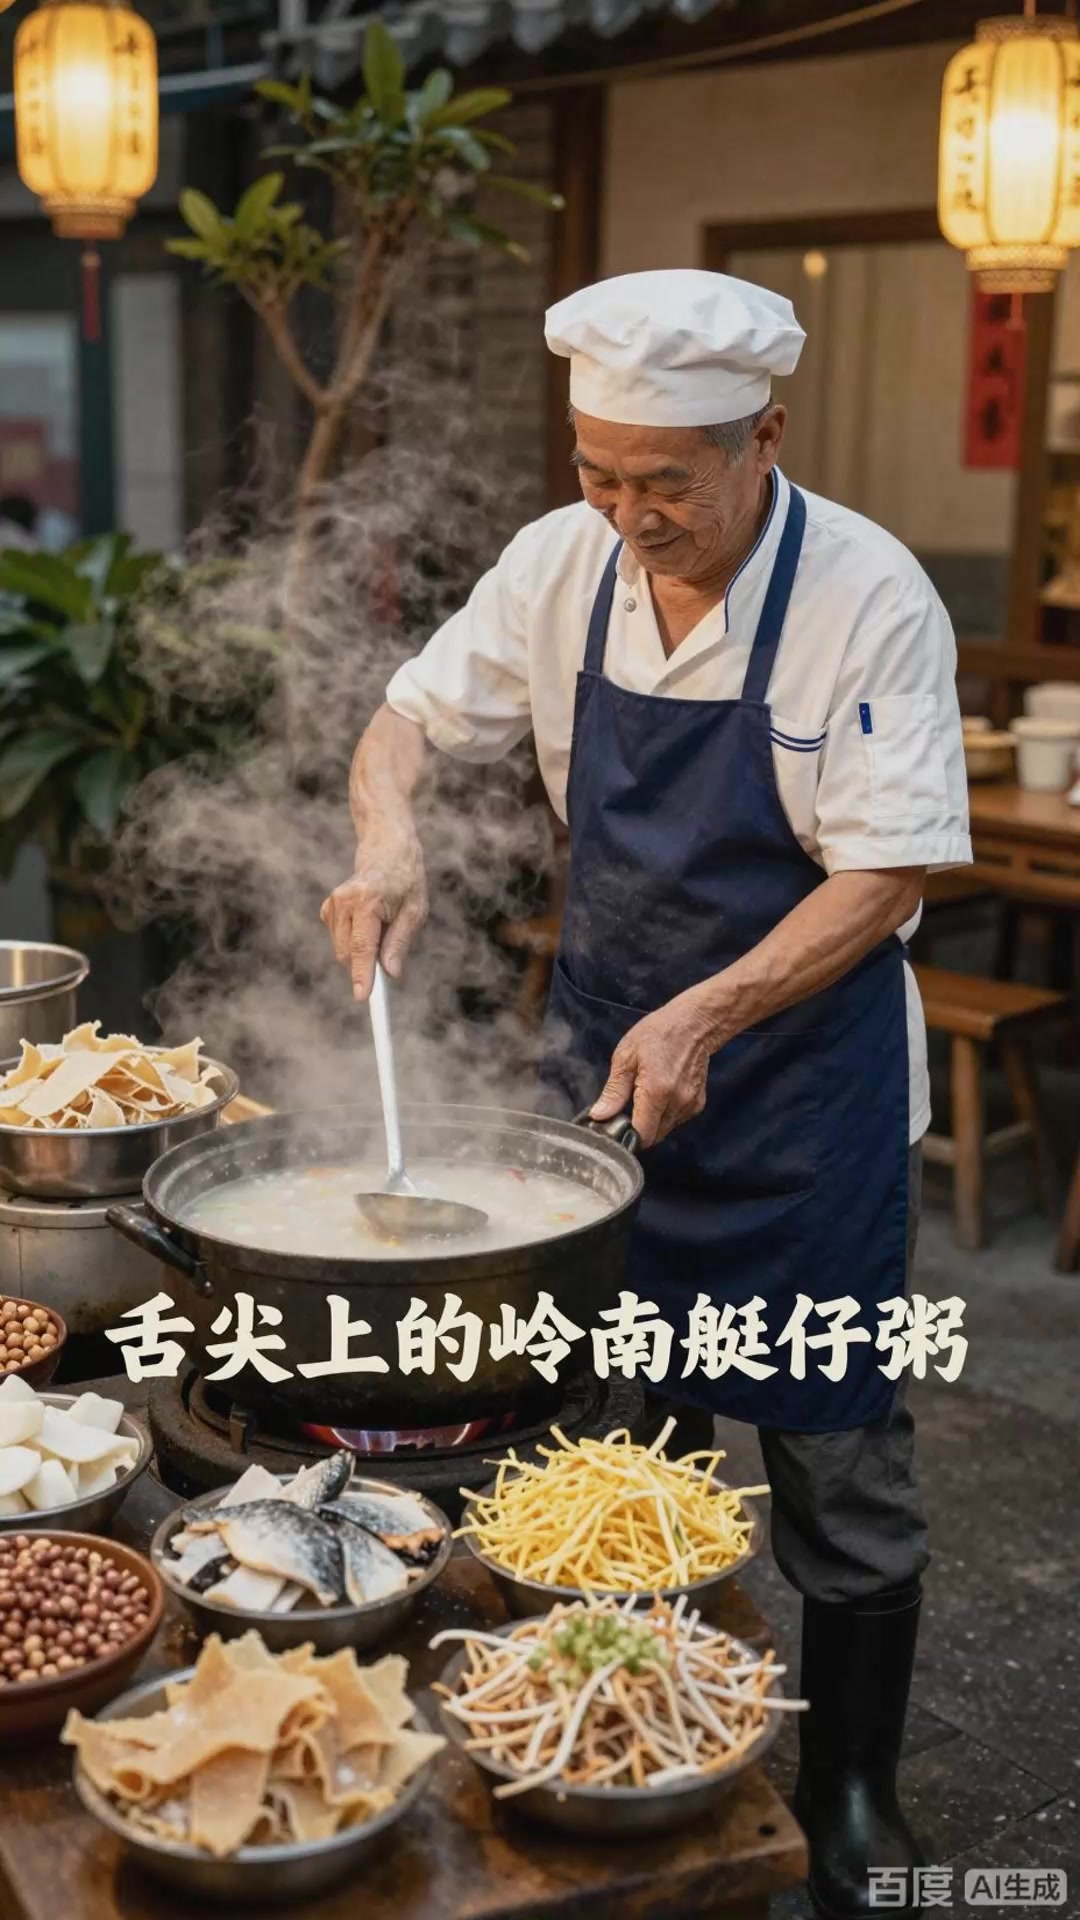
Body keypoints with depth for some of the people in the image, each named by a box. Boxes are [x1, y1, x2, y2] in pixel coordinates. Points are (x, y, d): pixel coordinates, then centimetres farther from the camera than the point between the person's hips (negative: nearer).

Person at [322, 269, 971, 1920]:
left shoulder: (867, 595, -17)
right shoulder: (565, 561, -4)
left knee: (838, 1464, 6)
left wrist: (705, 1015, -28)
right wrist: (391, 840, -16)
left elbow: (890, 871, -19)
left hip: (805, 1074, -4)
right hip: (607, 1063, 4)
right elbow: (411, 717, 5)